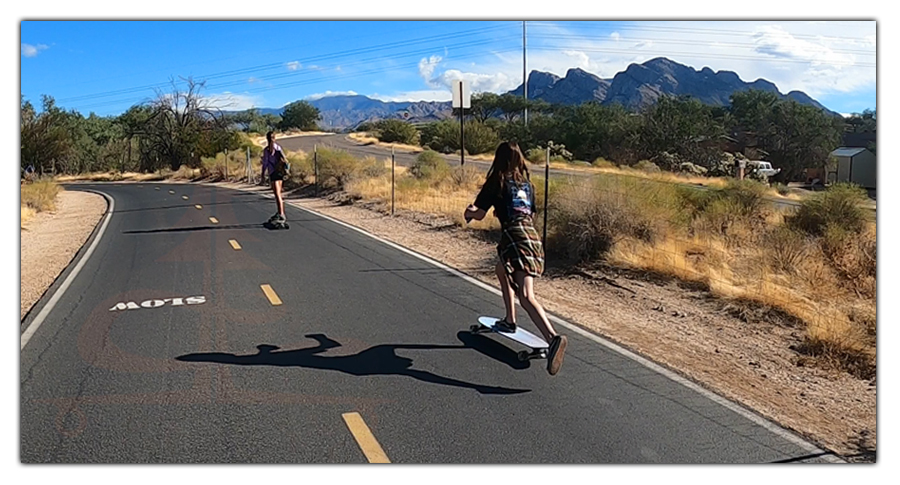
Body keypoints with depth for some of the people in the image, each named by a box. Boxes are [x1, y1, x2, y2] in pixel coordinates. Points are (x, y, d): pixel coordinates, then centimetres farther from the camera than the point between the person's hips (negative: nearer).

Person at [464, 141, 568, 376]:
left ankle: (553, 338, -38)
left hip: (514, 237, -7)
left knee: (526, 296, -18)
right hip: (532, 236, 7)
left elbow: (479, 214, 2)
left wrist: (468, 212, 25)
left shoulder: (496, 183, 5)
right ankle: (510, 321, 39)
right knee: (501, 270, 33)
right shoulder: (526, 184, 21)